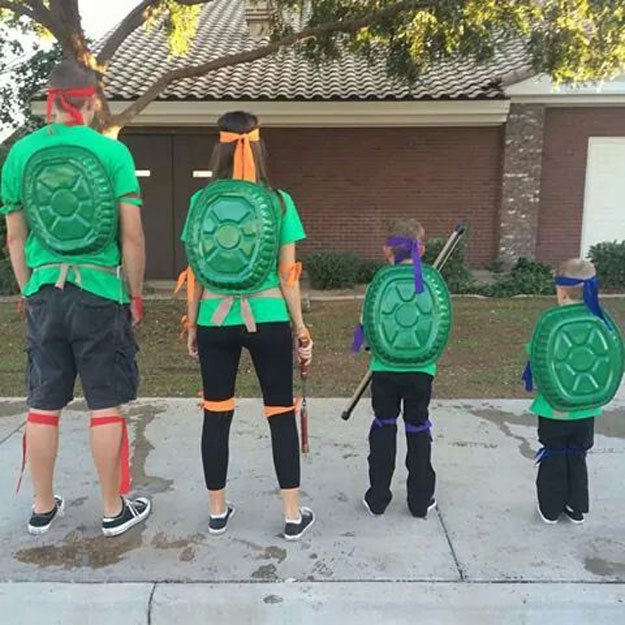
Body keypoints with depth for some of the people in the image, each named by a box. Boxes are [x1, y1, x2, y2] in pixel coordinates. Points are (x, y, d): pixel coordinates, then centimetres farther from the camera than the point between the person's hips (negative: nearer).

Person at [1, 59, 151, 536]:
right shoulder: (112, 152, -5)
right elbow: (132, 235, -8)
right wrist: (136, 295, 3)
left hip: (44, 294, 3)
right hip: (99, 292, -3)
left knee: (43, 405, 14)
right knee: (106, 405, 7)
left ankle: (43, 508, 28)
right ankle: (114, 510, 20)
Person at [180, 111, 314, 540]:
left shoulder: (201, 201, 1)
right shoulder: (278, 201, -3)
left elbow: (195, 273, 4)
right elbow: (287, 275, -3)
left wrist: (192, 325, 15)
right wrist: (301, 329, 5)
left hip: (215, 320, 2)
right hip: (267, 320, -2)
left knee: (216, 416, 13)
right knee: (282, 415, 9)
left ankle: (218, 511, 26)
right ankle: (293, 515, 17)